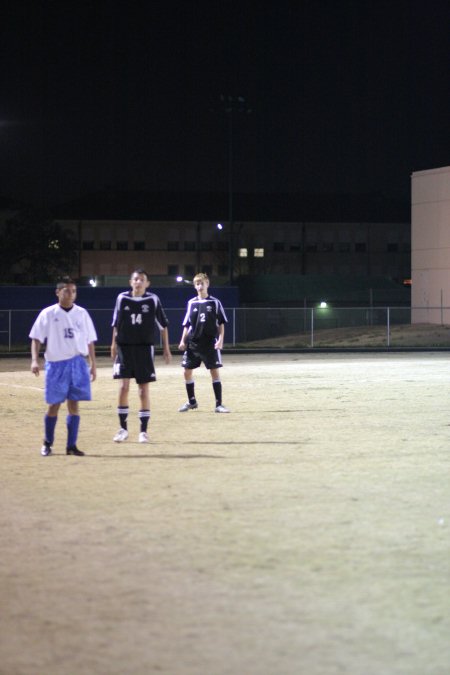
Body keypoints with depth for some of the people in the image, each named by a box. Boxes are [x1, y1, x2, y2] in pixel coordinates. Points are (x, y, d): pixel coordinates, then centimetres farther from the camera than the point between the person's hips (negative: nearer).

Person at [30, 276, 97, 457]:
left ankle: (71, 445, 6)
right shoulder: (48, 314, 0)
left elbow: (90, 341, 11)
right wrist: (35, 360, -14)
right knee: (54, 405, 2)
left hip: (78, 364, 2)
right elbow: (36, 338, -2)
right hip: (56, 364, -2)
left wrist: (93, 364, 7)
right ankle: (47, 444, 18)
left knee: (73, 405, 1)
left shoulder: (82, 314, 7)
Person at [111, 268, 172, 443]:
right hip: (124, 348, 0)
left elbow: (163, 325, 6)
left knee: (144, 389, 2)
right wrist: (114, 343, 6)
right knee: (123, 387, -6)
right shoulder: (122, 298, 0)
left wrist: (166, 348, 6)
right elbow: (116, 323, 10)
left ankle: (143, 430, 10)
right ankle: (123, 428, 6)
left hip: (145, 348, 0)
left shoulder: (153, 300, -2)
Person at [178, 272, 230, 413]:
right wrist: (183, 341, 3)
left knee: (215, 371, -5)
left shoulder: (214, 302, -1)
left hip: (210, 343, -3)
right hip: (193, 343, 3)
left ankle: (219, 404, 0)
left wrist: (220, 339, -8)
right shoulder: (192, 303, 6)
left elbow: (221, 323, 2)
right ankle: (191, 401, 22)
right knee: (187, 371, 5)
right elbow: (187, 324, 11)